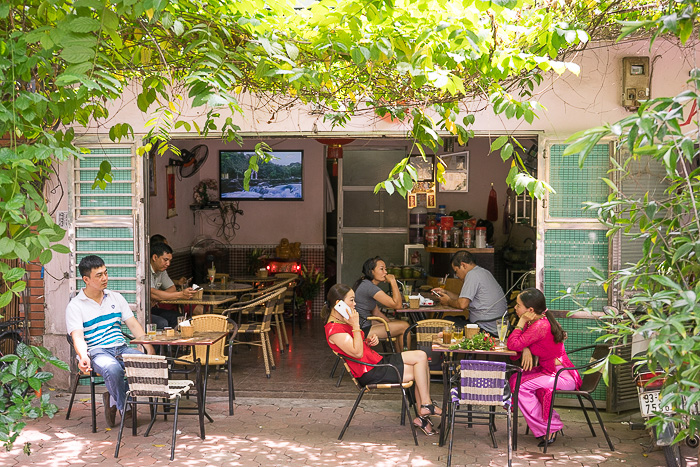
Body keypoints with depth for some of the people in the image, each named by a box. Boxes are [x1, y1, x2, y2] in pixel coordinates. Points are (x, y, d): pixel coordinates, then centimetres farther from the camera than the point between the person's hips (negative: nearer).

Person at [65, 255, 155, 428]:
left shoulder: (116, 298, 17)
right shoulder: (74, 306, 2)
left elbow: (133, 325, 12)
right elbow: (78, 337, -10)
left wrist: (149, 347, -2)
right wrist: (83, 356, -32)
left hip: (121, 348, 5)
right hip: (95, 351, -4)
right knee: (113, 369, -38)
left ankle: (112, 399, -8)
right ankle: (125, 410, -15)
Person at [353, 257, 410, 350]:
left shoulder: (365, 284, 13)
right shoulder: (368, 286, -21)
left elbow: (376, 312, 16)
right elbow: (397, 305, -22)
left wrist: (390, 322, 7)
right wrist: (393, 281, -16)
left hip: (364, 323, 11)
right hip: (360, 330, -11)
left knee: (399, 323, 20)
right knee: (404, 326, -5)